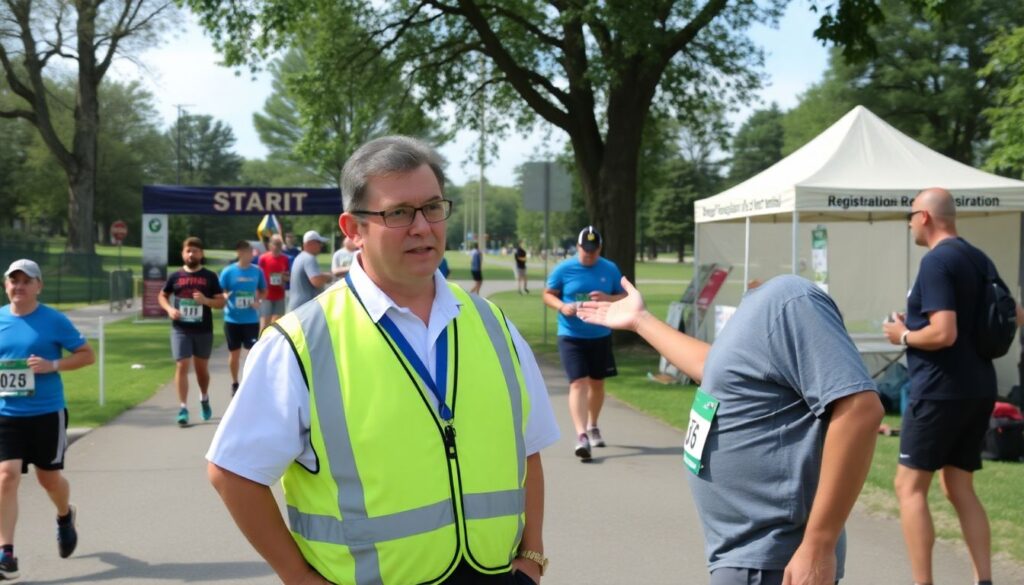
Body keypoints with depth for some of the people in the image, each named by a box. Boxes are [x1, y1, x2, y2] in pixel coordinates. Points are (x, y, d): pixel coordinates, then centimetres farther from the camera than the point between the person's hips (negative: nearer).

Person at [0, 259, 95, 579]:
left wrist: (53, 365, -18)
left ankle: (65, 517, 47)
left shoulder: (54, 320, -7)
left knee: (48, 476, 13)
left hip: (47, 413, -2)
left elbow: (87, 355, -3)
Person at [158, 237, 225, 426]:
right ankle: (183, 408, -5)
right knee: (182, 366, -8)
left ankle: (204, 398, 39)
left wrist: (205, 300, -20)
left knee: (202, 368, 14)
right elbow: (162, 296, 15)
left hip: (204, 331, 0)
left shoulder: (210, 277, -1)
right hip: (180, 330, 0)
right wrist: (169, 309, -5)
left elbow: (221, 302, 0)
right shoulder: (175, 277, 2)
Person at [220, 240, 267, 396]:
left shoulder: (257, 271, -2)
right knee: (234, 353, 10)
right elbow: (220, 294, -2)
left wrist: (258, 301, -7)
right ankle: (234, 384, 26)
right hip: (232, 320, -1)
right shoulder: (228, 272, -7)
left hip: (251, 320, 1)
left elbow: (263, 291, 12)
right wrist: (224, 297, -24)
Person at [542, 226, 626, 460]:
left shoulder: (610, 269, 2)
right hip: (571, 336, -3)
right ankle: (581, 435, -19)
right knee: (578, 383, -14)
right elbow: (548, 295, 3)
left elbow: (624, 297, 6)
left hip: (601, 336, 3)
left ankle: (592, 427, 37)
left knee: (597, 383, 15)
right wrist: (562, 306, -18)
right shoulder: (563, 269, -5)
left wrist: (608, 298, -15)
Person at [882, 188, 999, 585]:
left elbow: (943, 333, -24)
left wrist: (903, 335, -8)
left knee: (910, 487, -1)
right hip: (978, 390, 9)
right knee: (960, 489, 14)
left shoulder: (936, 261, -16)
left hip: (940, 391, -9)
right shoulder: (980, 259, 12)